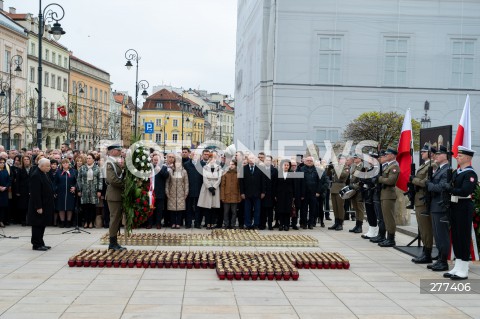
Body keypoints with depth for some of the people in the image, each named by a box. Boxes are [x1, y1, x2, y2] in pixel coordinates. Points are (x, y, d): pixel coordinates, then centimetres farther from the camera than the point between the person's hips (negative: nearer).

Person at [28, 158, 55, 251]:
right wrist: (38, 207, -24)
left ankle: (40, 243, 22)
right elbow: (35, 193, -23)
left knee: (42, 225, 15)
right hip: (39, 206, -10)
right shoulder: (36, 176, -19)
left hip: (45, 205, 10)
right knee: (37, 225, -2)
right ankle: (36, 245, 5)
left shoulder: (43, 174, 13)